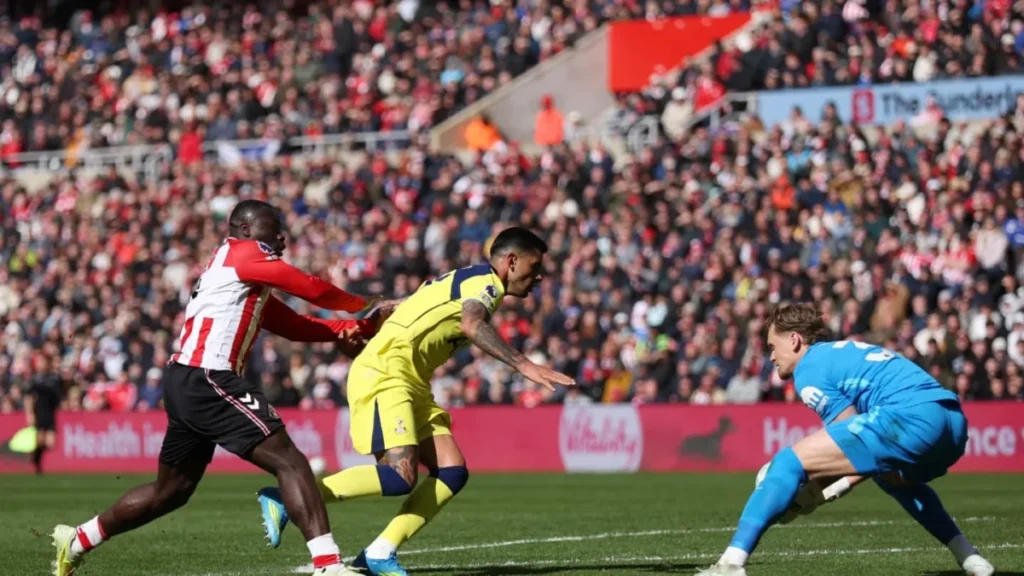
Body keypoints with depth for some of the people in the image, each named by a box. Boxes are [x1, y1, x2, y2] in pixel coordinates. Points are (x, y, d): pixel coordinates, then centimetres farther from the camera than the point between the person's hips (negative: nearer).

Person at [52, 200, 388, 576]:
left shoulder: (251, 288, 25)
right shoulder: (242, 253, -3)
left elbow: (294, 325, 18)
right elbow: (311, 290, -5)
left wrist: (344, 330, 4)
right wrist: (367, 310, 8)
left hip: (185, 383, 10)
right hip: (206, 381, -10)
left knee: (171, 490, 21)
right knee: (289, 461, -14)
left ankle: (76, 541, 32)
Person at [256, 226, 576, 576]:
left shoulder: (468, 281, 22)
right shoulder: (485, 281, -8)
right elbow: (471, 325, -28)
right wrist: (524, 366, -35)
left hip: (411, 383, 10)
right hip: (384, 375, -10)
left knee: (453, 472, -1)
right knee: (400, 476, -22)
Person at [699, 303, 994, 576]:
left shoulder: (810, 368, 7)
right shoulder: (846, 351, 34)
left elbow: (859, 441, 2)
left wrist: (822, 490, 11)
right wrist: (835, 487, 21)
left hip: (912, 417, -9)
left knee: (787, 463, -3)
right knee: (892, 475, 42)